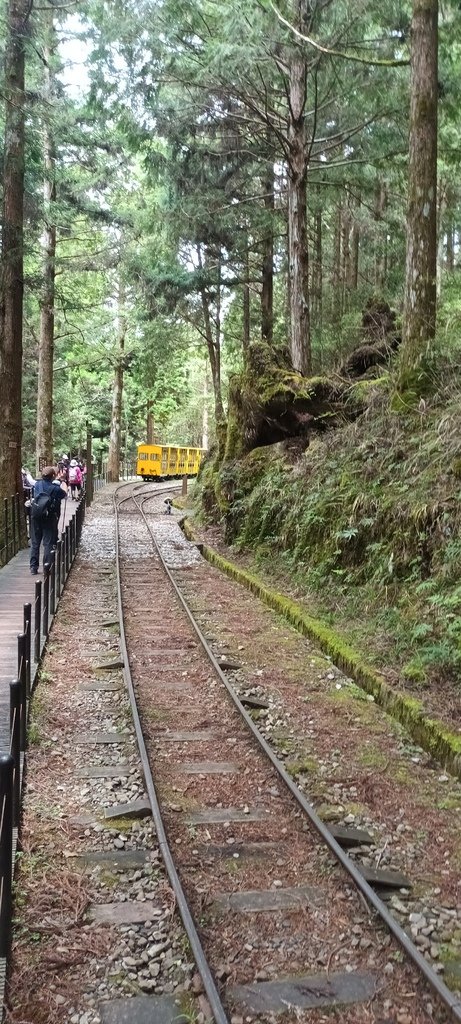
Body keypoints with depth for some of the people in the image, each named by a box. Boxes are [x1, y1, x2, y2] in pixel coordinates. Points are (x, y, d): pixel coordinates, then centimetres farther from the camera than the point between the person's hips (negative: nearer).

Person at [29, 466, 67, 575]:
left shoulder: (38, 484, -1)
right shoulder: (55, 488, -14)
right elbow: (64, 494, 6)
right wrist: (63, 484, 27)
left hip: (36, 517, 4)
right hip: (50, 519, -4)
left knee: (35, 543, 11)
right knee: (48, 543, 3)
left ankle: (33, 567, 13)